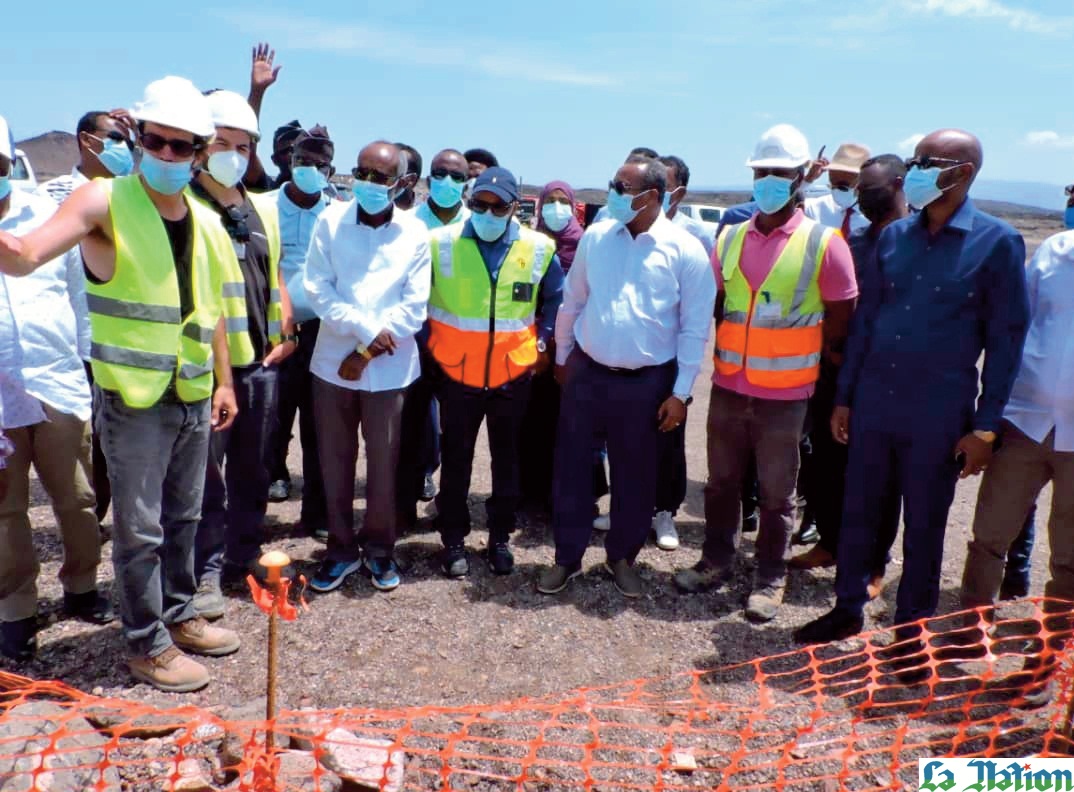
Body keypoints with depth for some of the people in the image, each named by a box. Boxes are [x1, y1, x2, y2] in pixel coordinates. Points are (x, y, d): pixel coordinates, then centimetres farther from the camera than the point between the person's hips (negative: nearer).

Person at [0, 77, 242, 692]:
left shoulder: (207, 223, 7)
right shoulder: (105, 202, -9)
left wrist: (224, 382, 14)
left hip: (193, 398, 6)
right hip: (134, 400, -5)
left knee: (183, 518, 18)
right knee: (140, 529, 4)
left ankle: (178, 615, 35)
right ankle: (147, 644, 20)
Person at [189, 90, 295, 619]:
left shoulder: (263, 208, 14)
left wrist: (285, 331, 7)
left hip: (260, 361, 6)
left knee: (252, 470, 15)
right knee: (206, 473, 2)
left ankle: (244, 556, 29)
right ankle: (205, 572, 14)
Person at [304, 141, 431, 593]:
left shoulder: (415, 234, 0)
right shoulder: (330, 221, 2)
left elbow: (413, 307, -5)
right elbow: (318, 288, -5)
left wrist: (367, 352, -11)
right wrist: (365, 328, -16)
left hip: (388, 367, -1)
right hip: (333, 359, 1)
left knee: (383, 463, 6)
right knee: (334, 461, 8)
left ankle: (378, 547, 24)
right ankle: (341, 548, 24)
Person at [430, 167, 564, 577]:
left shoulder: (539, 248, -5)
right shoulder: (440, 243, -8)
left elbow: (555, 299, 11)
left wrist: (543, 342, 5)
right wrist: (423, 342, 2)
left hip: (514, 374, 1)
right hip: (456, 373, -1)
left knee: (506, 459, 14)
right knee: (455, 460, 10)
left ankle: (500, 538, 30)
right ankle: (454, 539, 26)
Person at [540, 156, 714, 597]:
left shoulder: (685, 250, -9)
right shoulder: (595, 237, 0)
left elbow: (694, 328, -7)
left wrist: (681, 391, -8)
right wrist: (562, 357, 14)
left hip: (646, 383, -2)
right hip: (587, 374, 3)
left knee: (634, 477, 11)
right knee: (571, 468, 8)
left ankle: (622, 558, 32)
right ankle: (567, 557, 25)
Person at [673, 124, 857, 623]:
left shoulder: (824, 244, -7)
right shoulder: (730, 238, 5)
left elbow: (841, 320, -1)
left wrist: (810, 357, 5)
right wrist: (727, 354, 8)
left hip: (785, 394, -3)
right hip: (728, 387, 4)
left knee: (776, 493, 9)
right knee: (721, 482, 14)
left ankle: (770, 578, 24)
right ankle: (716, 560, 32)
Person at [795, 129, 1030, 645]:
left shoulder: (997, 243, -7)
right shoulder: (893, 236, 5)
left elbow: (1006, 339, -5)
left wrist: (985, 426, -7)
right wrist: (844, 397, 8)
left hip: (938, 415, -4)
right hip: (873, 405, 4)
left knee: (924, 525, 10)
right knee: (858, 512, 12)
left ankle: (912, 628, 28)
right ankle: (847, 608, 30)